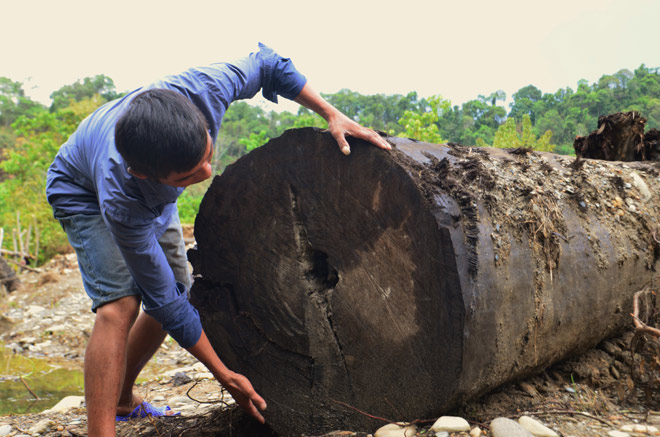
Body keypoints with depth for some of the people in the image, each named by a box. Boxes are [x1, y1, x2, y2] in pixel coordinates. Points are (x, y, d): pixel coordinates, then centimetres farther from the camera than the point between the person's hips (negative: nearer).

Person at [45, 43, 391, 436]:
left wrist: (332, 114, -23)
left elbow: (266, 65, -16)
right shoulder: (119, 199, -46)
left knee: (179, 291, 6)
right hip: (83, 193, -6)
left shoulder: (203, 90, -39)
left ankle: (122, 400, 26)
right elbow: (164, 301, -35)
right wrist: (226, 377, -28)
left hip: (151, 196, 6)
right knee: (120, 304, -27)